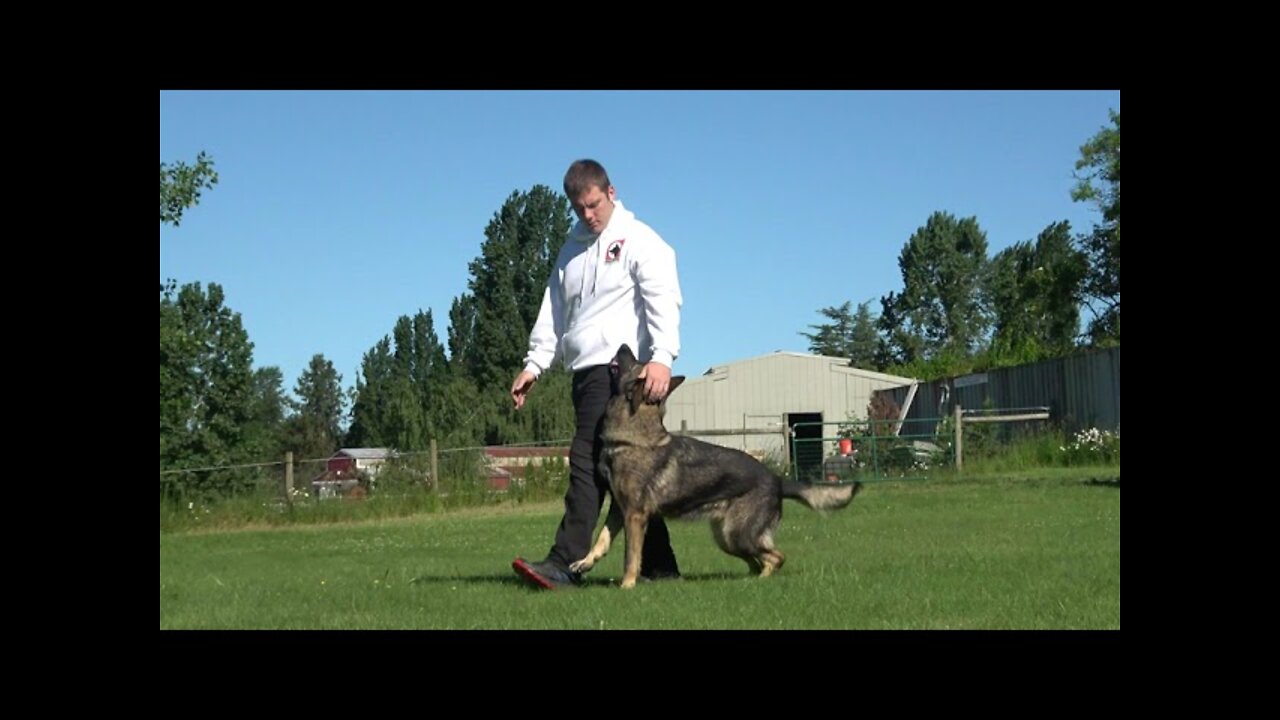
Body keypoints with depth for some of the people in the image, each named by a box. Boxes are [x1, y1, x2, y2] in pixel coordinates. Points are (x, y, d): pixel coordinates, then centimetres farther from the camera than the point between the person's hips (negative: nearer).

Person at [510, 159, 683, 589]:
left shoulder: (638, 240, -1)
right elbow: (554, 310, 21)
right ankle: (658, 566, 13)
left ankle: (565, 563, -21)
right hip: (586, 371, 8)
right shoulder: (573, 247, 22)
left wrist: (662, 358, -26)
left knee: (588, 461, -16)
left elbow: (663, 300, -13)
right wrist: (534, 364, 12)